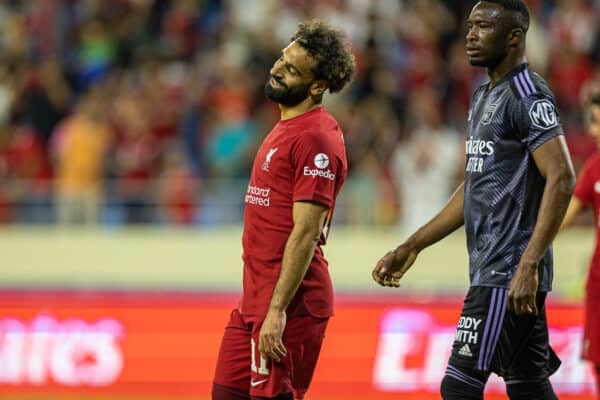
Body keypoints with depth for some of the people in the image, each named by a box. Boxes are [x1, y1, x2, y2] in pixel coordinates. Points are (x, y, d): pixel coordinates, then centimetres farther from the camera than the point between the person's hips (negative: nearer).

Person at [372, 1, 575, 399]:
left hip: (509, 273, -10)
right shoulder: (485, 96, 18)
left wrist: (529, 265, -28)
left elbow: (561, 179, -22)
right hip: (492, 266, 10)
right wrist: (412, 247, 22)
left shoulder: (528, 96, -13)